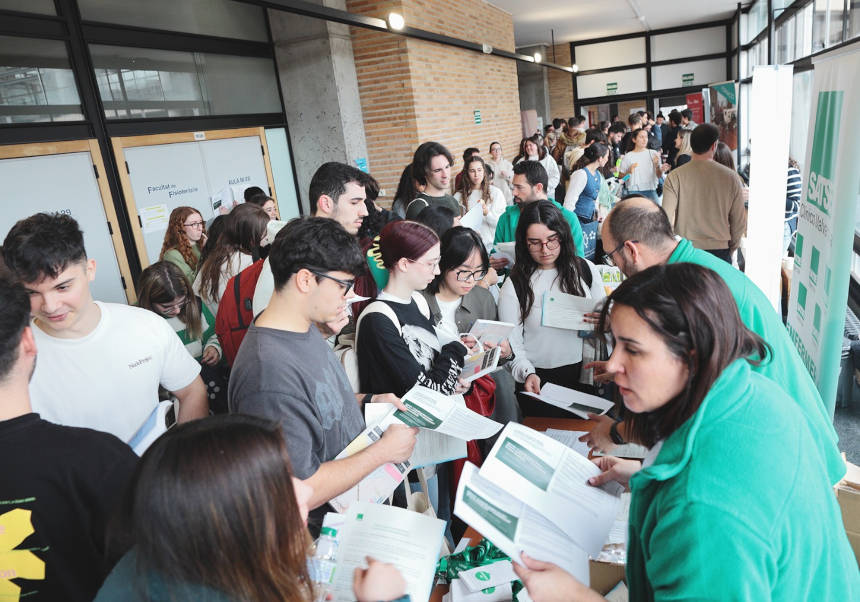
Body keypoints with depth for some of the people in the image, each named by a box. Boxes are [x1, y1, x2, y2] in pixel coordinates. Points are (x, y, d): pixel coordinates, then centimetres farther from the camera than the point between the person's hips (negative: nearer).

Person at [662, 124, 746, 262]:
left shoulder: (675, 177, -7)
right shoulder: (731, 177, -3)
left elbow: (667, 219, -9)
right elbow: (739, 223, 2)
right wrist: (730, 249, 18)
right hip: (720, 250, 1)